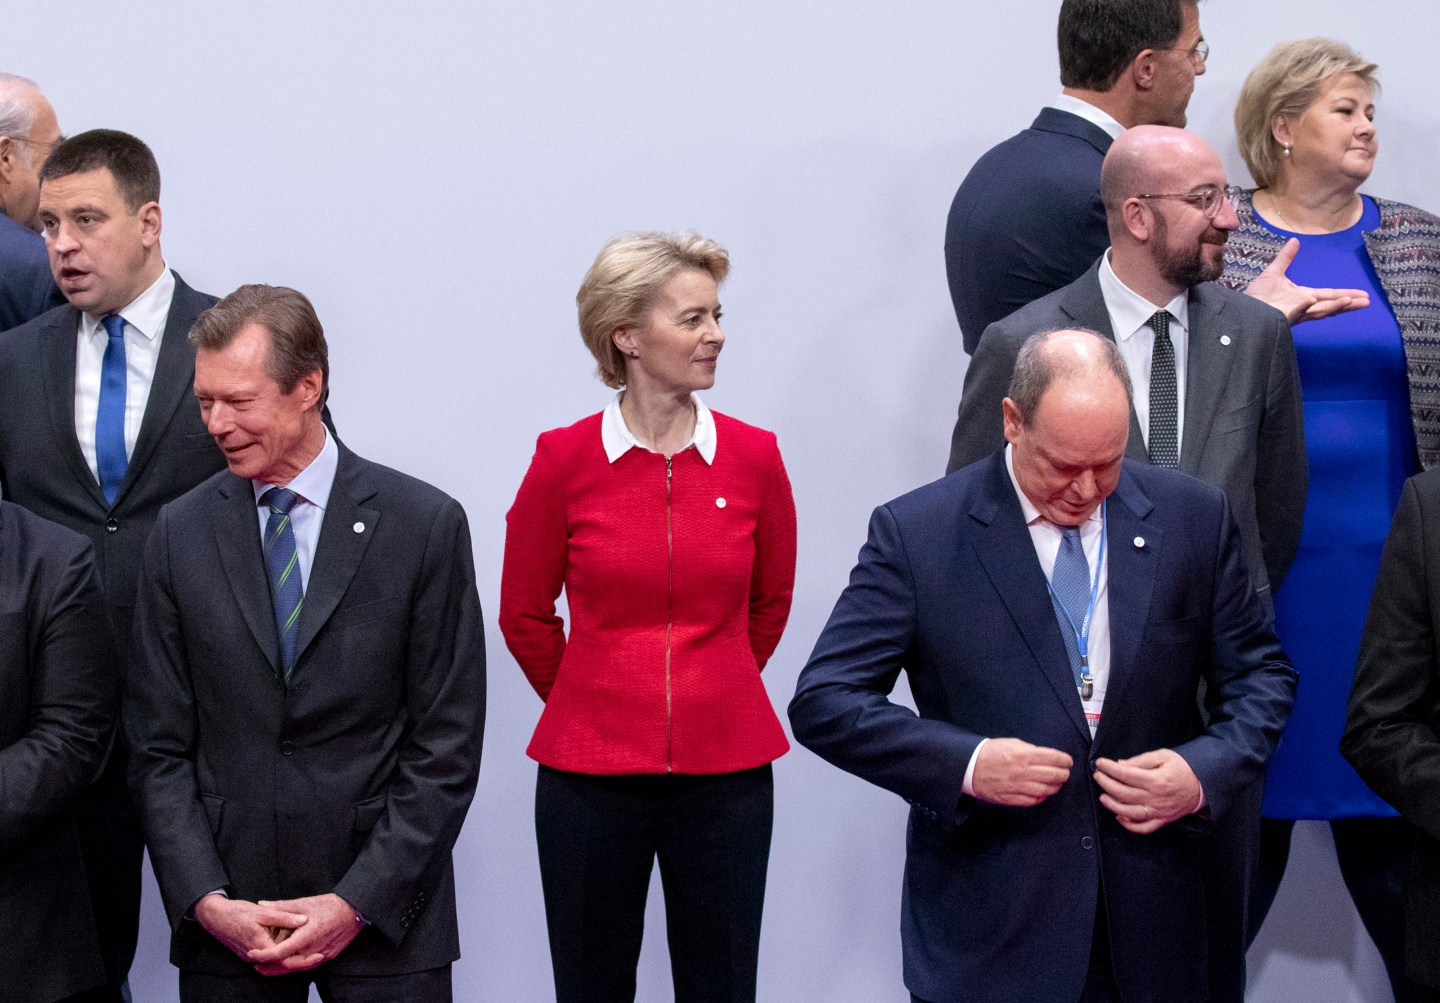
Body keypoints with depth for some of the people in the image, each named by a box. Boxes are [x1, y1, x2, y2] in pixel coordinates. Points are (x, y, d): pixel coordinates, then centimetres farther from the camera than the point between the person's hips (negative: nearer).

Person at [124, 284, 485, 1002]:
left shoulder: (427, 525, -3)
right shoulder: (180, 532, 4)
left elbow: (447, 746, -4)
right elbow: (159, 746, 4)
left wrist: (357, 903, -10)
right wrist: (206, 902, -7)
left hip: (383, 915, -2)